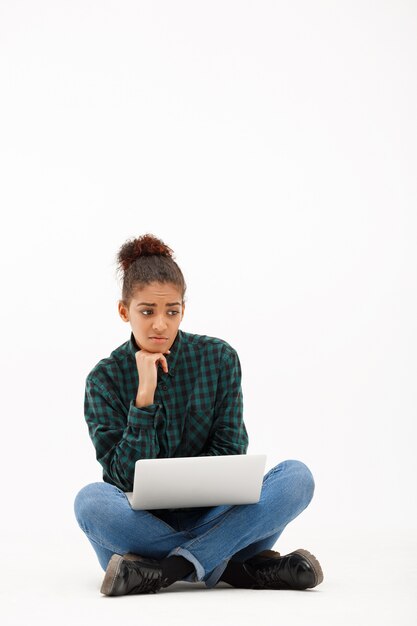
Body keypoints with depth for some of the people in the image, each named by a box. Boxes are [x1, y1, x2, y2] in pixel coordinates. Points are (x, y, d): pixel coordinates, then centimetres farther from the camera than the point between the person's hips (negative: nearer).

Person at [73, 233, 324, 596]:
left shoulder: (219, 358, 1)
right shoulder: (106, 378, -2)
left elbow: (229, 455, -1)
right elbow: (127, 478, -10)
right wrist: (145, 396, -18)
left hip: (210, 517, 1)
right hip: (144, 522, -1)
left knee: (296, 476, -23)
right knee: (91, 500, -34)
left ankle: (165, 570, -31)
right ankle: (240, 568, -28)